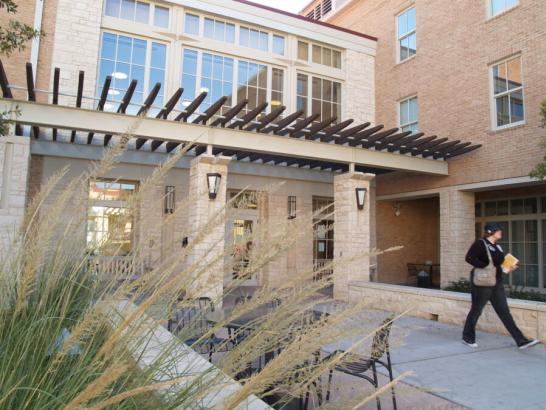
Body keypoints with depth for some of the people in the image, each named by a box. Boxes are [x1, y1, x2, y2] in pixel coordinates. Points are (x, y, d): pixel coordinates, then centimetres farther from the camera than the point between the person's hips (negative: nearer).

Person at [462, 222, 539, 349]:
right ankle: (467, 337, 21)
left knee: (504, 312, 6)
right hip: (482, 284, -7)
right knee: (476, 311, 5)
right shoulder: (480, 243, -13)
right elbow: (469, 258, -23)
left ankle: (521, 341, 6)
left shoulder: (497, 246, 12)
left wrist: (510, 267, 1)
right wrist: (486, 266, -24)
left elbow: (500, 262, 20)